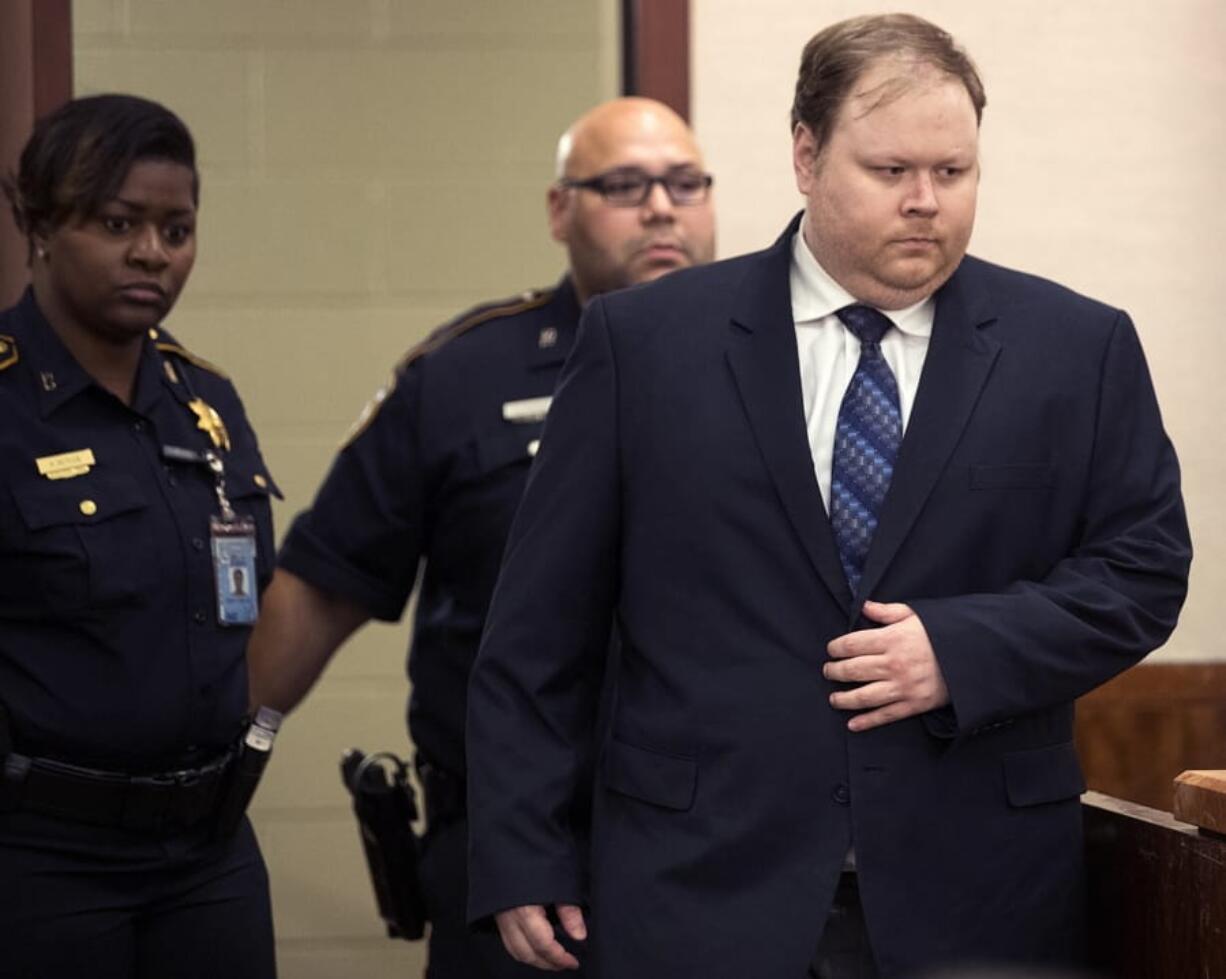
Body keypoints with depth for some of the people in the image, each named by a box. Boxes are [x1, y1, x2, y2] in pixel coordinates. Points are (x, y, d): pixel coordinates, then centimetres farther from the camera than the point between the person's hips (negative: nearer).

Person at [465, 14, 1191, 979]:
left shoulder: (1080, 349, 5)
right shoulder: (644, 344, 2)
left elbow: (1144, 567, 4)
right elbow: (543, 624, 3)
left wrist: (964, 652, -12)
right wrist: (522, 855, -1)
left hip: (977, 901, 1)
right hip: (704, 897, -1)